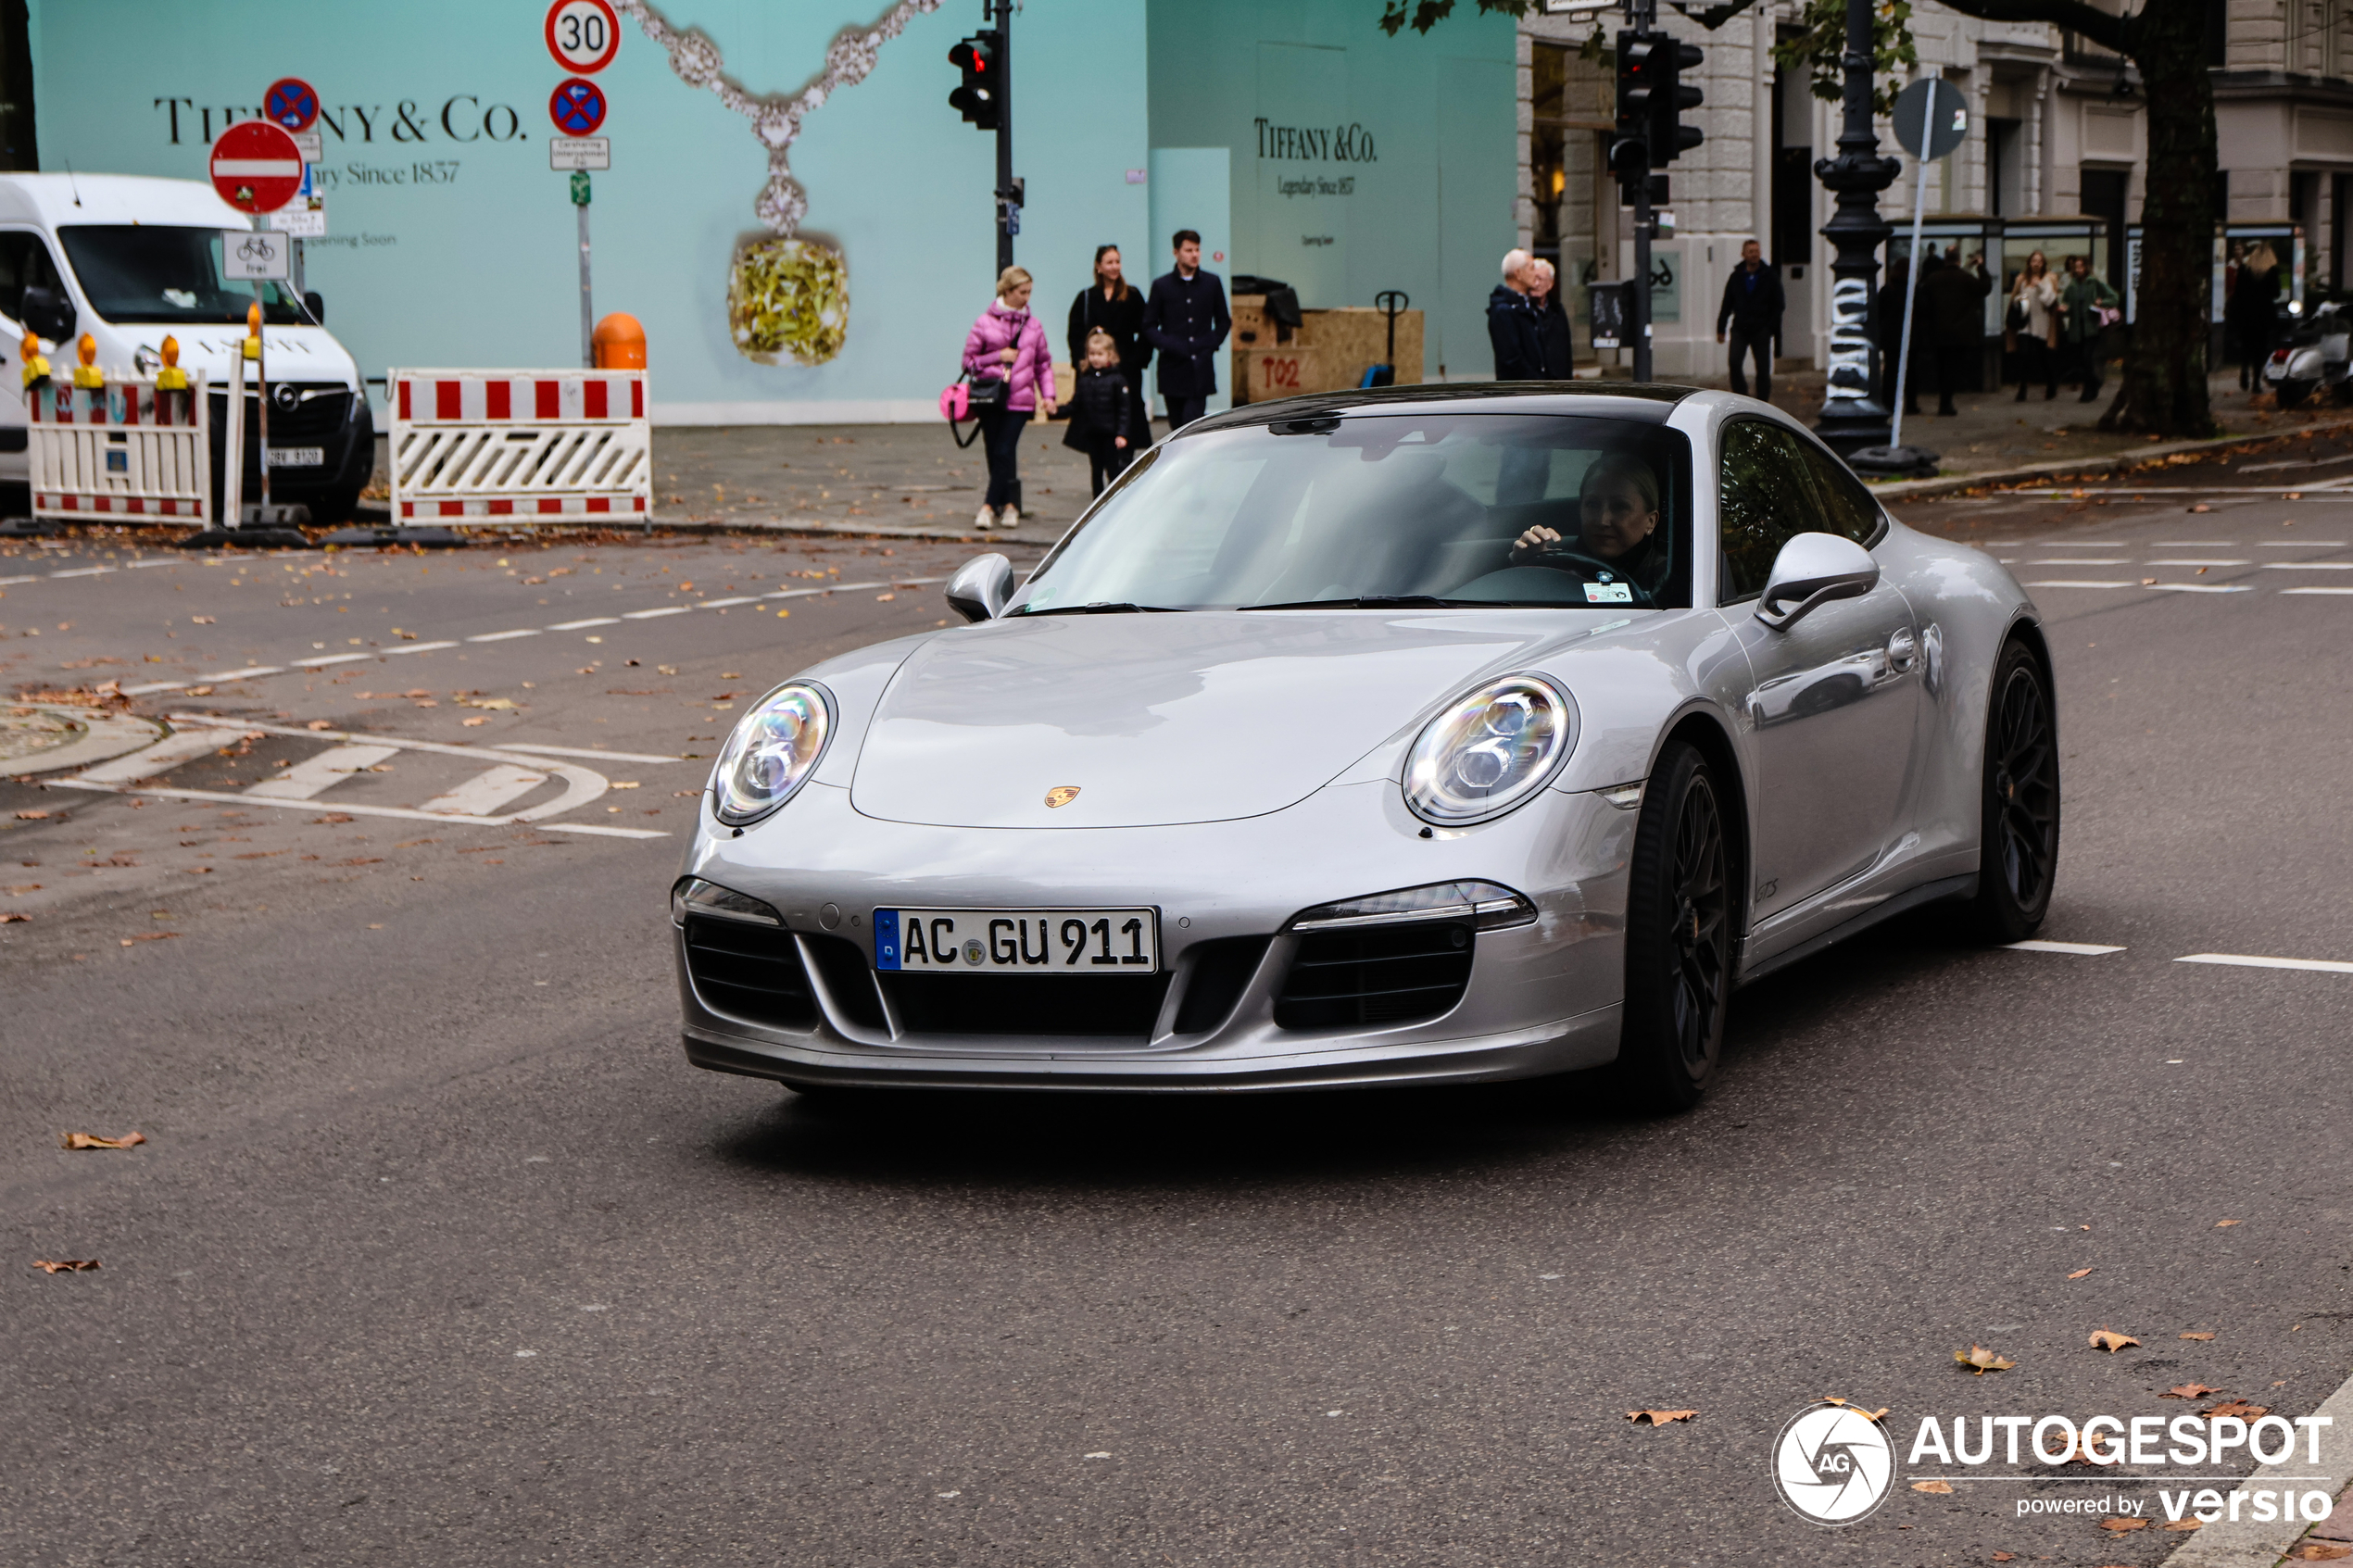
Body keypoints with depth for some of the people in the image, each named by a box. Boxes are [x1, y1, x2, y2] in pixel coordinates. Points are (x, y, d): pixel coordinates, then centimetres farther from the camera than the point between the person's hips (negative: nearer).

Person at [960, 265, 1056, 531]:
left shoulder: (1032, 325, 8)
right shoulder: (985, 323, 2)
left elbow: (1043, 363, 15)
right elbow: (969, 361, 4)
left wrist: (1048, 395, 6)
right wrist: (999, 356, -7)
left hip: (1020, 399, 0)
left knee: (1004, 452, -11)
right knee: (995, 455, 2)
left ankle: (989, 506, -9)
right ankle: (1010, 506, 13)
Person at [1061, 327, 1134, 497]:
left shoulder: (1117, 380, -6)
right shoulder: (1084, 380, 6)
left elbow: (1124, 409, -9)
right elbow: (1076, 406, 5)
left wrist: (1122, 433, -16)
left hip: (1111, 435, -4)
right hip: (1091, 435, 4)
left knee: (1113, 471, 0)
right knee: (1096, 472, 12)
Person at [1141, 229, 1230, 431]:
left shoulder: (1212, 283, 8)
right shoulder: (1162, 285, 5)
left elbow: (1223, 321, 16)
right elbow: (1149, 327, 6)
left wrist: (1211, 344, -1)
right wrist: (1168, 345, -10)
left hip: (1201, 368, 0)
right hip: (1173, 367, 0)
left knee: (1192, 424, -12)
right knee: (1177, 424, 5)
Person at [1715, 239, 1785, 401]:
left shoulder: (1770, 276, 3)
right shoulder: (1736, 276, 8)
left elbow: (1778, 305, 3)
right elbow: (1726, 304, 13)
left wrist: (1774, 328, -7)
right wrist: (1720, 328, 8)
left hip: (1761, 330, -1)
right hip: (1740, 329, 1)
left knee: (1763, 368, 1)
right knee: (1734, 362, -15)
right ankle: (1741, 395, -3)